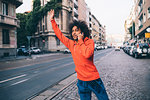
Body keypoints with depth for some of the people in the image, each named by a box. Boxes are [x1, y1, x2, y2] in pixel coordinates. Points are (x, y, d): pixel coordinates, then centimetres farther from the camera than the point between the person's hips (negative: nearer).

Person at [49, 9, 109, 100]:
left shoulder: (90, 42, -11)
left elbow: (87, 54, -30)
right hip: (81, 81, 4)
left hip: (94, 79, -4)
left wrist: (80, 41, -19)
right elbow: (60, 35, 10)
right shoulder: (71, 44, 3)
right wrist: (52, 20, 9)